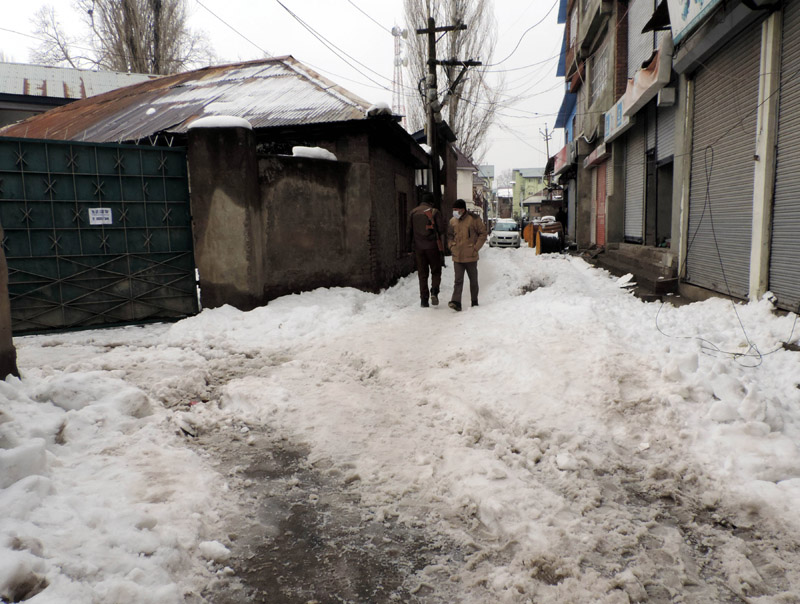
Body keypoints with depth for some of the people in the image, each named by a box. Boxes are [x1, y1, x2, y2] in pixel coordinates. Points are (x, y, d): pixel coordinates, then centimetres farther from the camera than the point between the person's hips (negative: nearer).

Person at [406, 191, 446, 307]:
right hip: (432, 246, -3)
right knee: (436, 270, 10)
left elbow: (408, 230, 9)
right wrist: (442, 246, 4)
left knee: (422, 273, 8)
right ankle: (434, 291, -13)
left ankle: (424, 299, 5)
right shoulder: (434, 212, -3)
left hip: (418, 247, 3)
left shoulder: (413, 212, 6)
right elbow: (441, 230, -6)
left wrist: (410, 245, 16)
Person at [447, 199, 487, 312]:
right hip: (457, 257, 3)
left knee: (473, 280, 11)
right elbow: (449, 235, 19)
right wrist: (451, 246, 4)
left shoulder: (474, 219, -8)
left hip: (471, 256, -2)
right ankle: (456, 302, -13)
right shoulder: (452, 221, 6)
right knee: (458, 280, -5)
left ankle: (475, 302, 23)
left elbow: (483, 234, -3)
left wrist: (476, 247, -9)